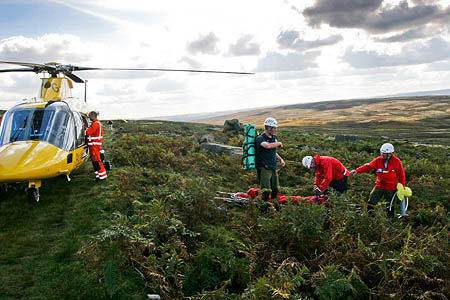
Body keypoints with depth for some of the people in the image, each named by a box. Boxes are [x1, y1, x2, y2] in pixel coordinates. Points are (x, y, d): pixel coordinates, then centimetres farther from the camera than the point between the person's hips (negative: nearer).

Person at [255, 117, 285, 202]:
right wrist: (279, 143, -19)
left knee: (275, 191, 14)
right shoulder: (260, 138, -14)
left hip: (273, 168, 7)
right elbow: (268, 146, -36)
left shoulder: (275, 137, 10)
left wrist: (280, 159, 9)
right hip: (264, 168, -7)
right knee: (266, 192, -12)